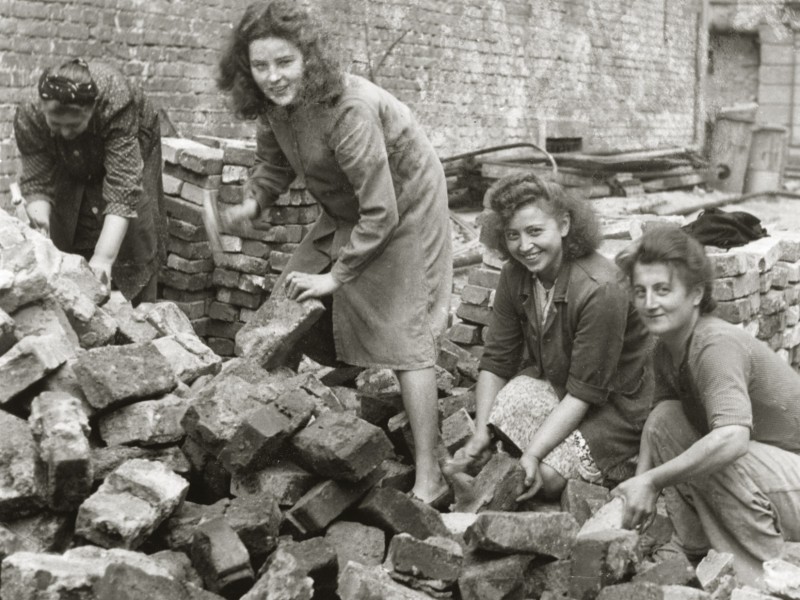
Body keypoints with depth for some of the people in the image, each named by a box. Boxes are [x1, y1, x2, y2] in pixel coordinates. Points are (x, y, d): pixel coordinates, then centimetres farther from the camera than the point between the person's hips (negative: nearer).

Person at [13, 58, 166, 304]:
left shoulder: (116, 105, -42)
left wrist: (104, 257, -54)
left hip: (129, 148, -3)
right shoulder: (29, 117, -33)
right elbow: (36, 183, -27)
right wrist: (40, 221, -48)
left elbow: (123, 190, -46)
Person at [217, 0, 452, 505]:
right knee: (295, 305, 6)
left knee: (404, 335, -10)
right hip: (347, 211, 8)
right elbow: (275, 164, 8)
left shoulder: (348, 109, -35)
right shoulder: (273, 103, -11)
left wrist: (336, 275, -25)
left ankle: (429, 479, -4)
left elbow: (380, 211, -33)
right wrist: (250, 204, -13)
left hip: (402, 210, -8)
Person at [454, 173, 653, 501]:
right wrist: (481, 434, -17)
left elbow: (583, 393, -27)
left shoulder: (601, 290, -29)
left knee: (550, 475, -22)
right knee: (505, 404, -26)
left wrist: (533, 455, -33)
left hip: (616, 403, -5)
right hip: (552, 383, 6)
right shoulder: (514, 275, -9)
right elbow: (497, 360, -5)